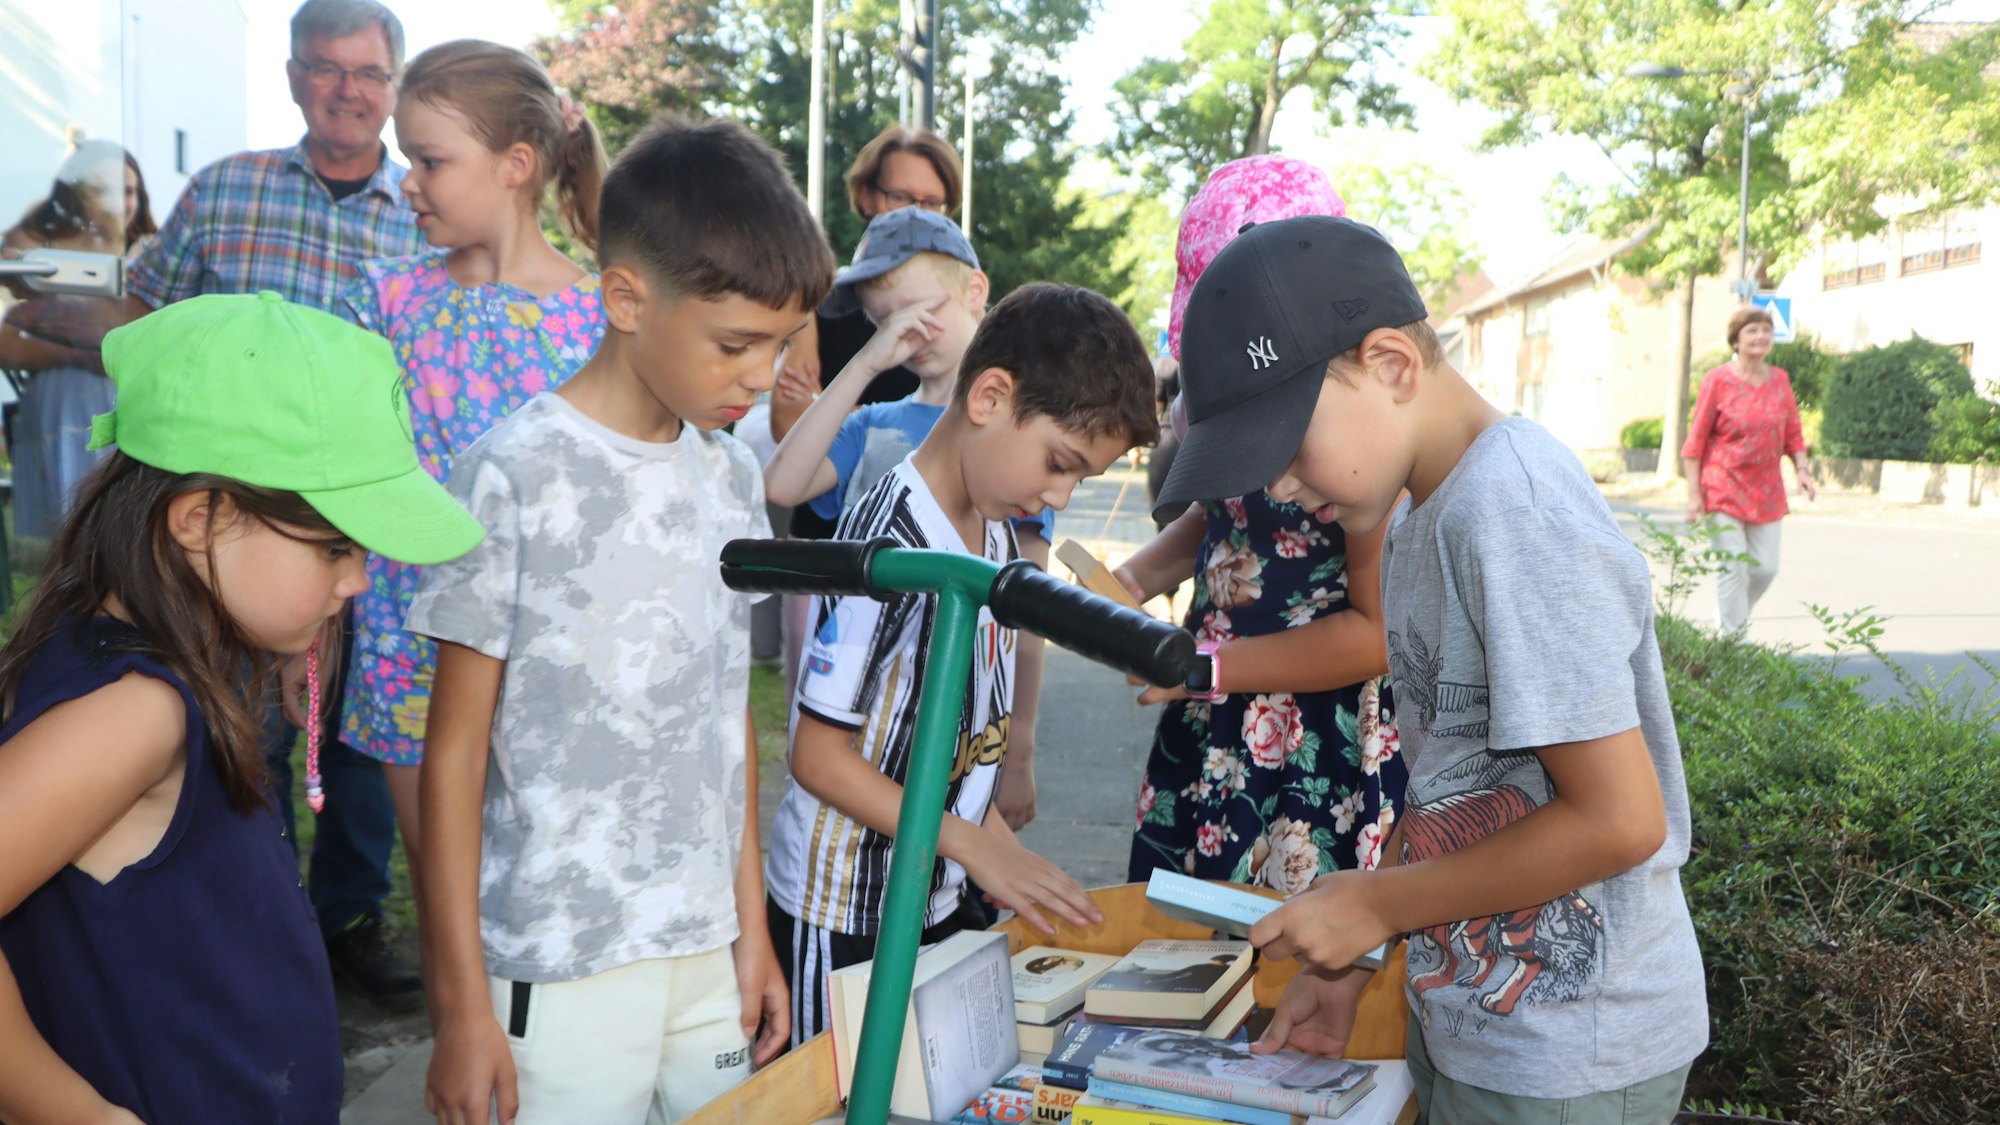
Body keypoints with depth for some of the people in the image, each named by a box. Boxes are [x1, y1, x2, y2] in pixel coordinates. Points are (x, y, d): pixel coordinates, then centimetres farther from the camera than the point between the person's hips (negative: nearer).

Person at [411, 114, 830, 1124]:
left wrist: (752, 928, 12)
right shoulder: (515, 474, -12)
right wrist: (462, 1005, -7)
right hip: (559, 975, -5)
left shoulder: (733, 476, 5)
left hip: (708, 953, 5)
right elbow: (455, 754, -8)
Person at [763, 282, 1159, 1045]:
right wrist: (972, 845, -20)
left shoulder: (998, 536, 4)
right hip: (842, 919, -8)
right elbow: (817, 755, -19)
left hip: (942, 899, 8)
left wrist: (999, 841, 4)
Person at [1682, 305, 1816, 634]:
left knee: (1766, 569, 6)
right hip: (1725, 491, -5)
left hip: (1767, 491, 5)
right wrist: (1694, 494, -9)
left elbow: (1793, 434, 15)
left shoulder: (1780, 380, 9)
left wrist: (1802, 470, -1)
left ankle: (1728, 616, 32)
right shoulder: (1717, 381, -6)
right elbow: (1696, 441, -5)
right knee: (1733, 570, -6)